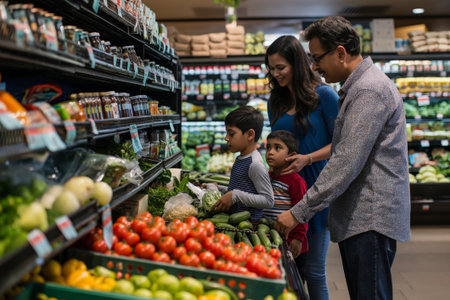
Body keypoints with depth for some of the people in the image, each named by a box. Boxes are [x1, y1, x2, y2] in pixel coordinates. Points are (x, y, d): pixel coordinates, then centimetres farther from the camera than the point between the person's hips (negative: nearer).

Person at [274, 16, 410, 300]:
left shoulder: (369, 90, -17)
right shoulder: (358, 87, 18)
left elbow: (346, 163, -23)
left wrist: (299, 212, -20)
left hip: (370, 220, -10)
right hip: (358, 217, 10)